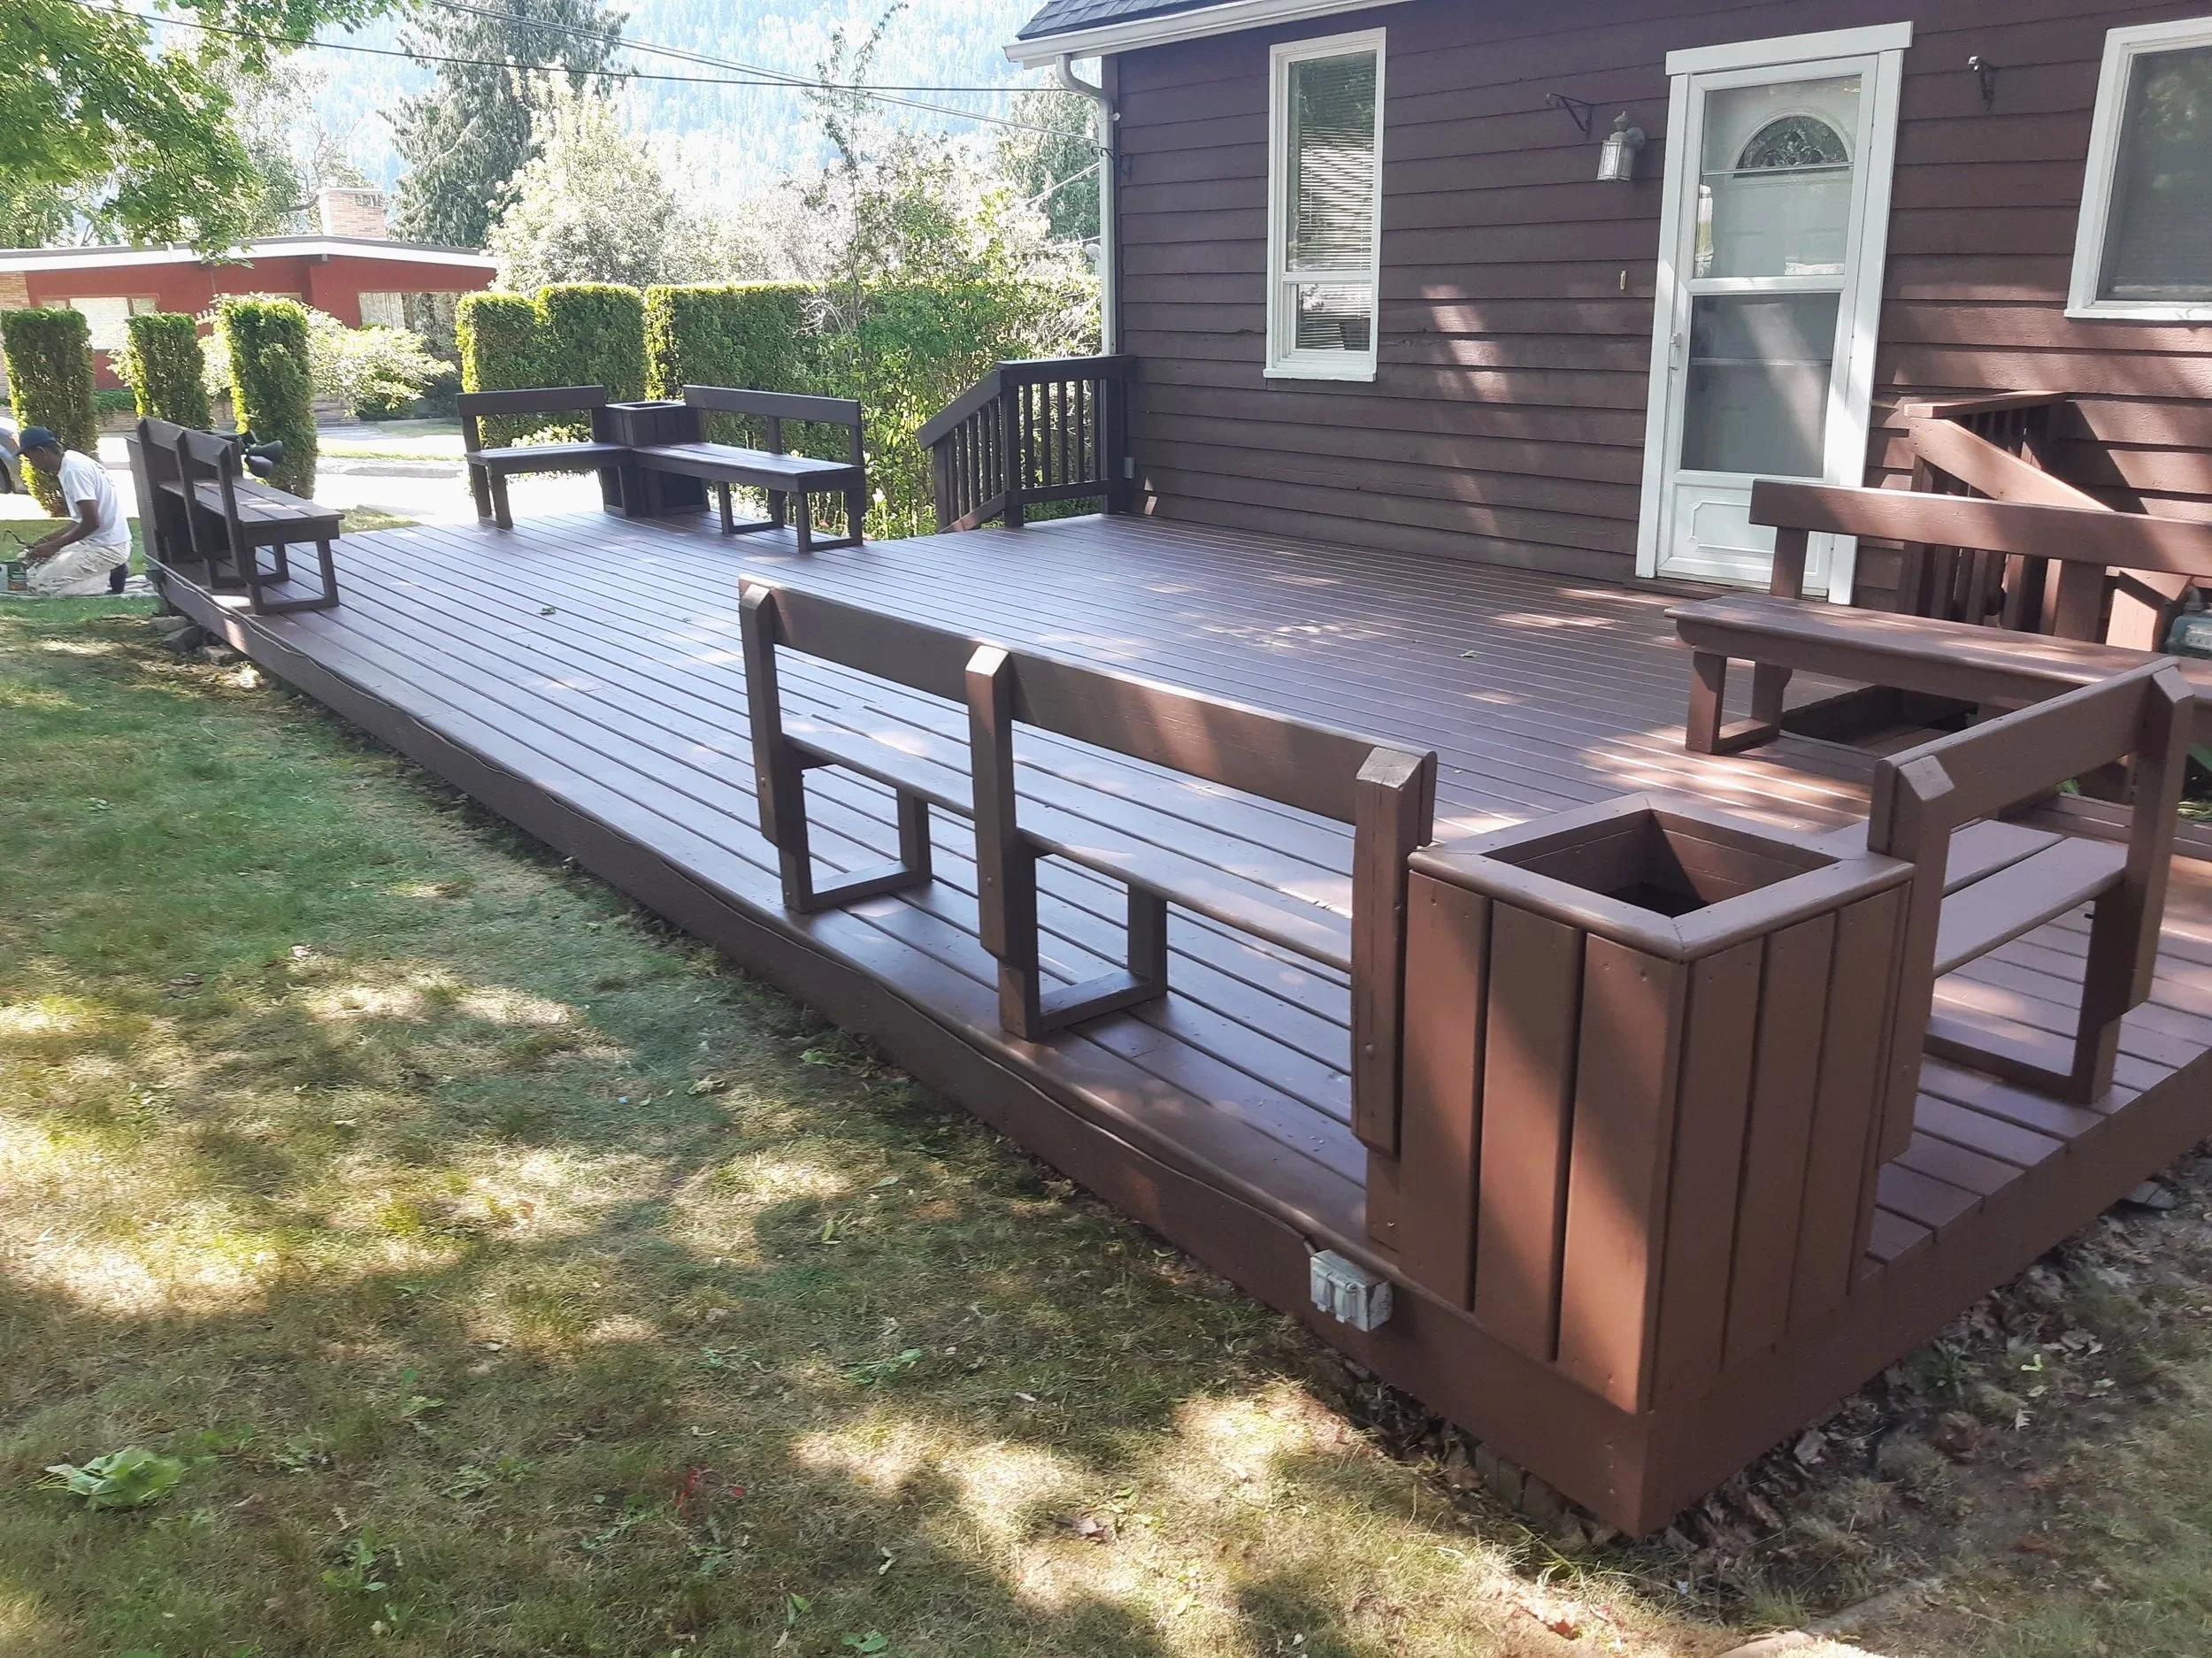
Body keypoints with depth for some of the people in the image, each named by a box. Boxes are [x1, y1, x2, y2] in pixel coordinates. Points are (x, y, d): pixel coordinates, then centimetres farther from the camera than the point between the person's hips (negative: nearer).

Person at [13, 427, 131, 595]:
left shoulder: (73, 470, -18)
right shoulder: (71, 464, 13)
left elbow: (92, 522, -23)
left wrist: (54, 546, -13)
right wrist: (47, 540, 12)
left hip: (106, 547, -10)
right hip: (98, 541, 10)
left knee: (41, 584, -13)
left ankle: (109, 578, -6)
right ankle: (109, 570, 8)